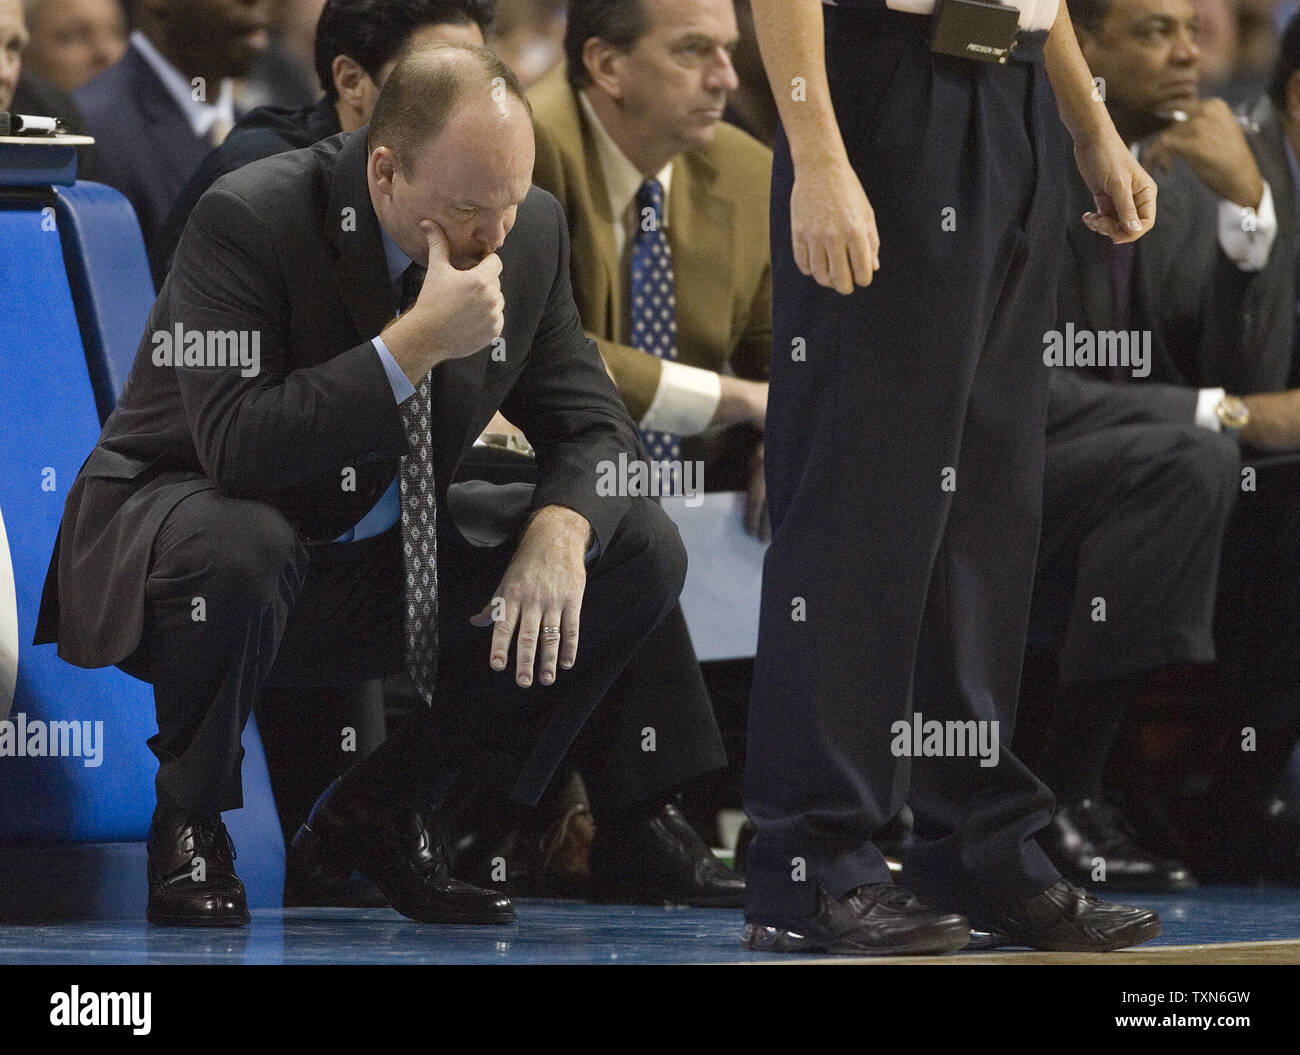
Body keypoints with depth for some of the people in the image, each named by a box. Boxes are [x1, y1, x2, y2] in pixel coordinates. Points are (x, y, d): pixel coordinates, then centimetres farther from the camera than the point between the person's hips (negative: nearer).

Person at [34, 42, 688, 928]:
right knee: (235, 550, -42)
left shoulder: (531, 230, -5)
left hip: (385, 571, 6)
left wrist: (558, 533, -23)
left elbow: (592, 424, 0)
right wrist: (415, 343, -38)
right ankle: (189, 828, -11)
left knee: (644, 550, -9)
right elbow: (236, 447, -34)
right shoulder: (249, 220, -25)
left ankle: (379, 813, 1)